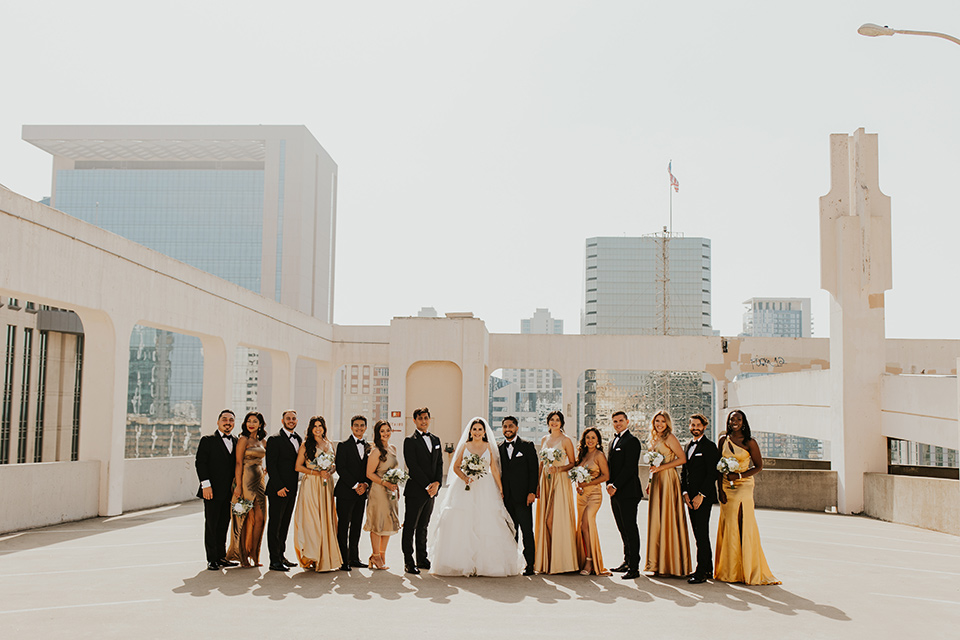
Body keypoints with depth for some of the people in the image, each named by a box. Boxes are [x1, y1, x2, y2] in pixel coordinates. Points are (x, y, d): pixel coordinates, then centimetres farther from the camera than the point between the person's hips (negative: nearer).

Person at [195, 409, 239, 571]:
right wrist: (206, 485, -15)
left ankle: (221, 557, 18)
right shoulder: (207, 440, -1)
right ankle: (212, 559, 7)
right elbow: (200, 463, -7)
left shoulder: (236, 442, 14)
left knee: (224, 525, 9)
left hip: (229, 492, 5)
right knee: (211, 525, 1)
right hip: (213, 491, -5)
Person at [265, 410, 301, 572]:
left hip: (291, 489, 7)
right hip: (278, 488, -7)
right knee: (275, 524, -2)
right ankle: (274, 560, 0)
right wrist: (279, 487, -17)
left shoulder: (298, 439, 14)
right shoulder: (274, 440, -8)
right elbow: (271, 465, -13)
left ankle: (281, 555, 22)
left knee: (285, 523, 13)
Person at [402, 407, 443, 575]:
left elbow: (439, 463, 12)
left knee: (423, 527, 13)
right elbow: (412, 466, -12)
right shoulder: (410, 441, -5)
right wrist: (427, 485, -15)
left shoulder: (436, 440, 15)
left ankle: (422, 559, 20)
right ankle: (408, 562, 3)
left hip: (431, 491, 6)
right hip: (415, 490, -6)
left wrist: (437, 483, -5)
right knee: (410, 527, -1)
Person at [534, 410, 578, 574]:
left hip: (560, 481, -5)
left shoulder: (566, 440, -2)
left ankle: (562, 560, -1)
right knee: (546, 519, 3)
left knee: (559, 519, -7)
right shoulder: (544, 439, 14)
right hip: (546, 481, 5)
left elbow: (573, 463, -2)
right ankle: (547, 561, 9)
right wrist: (538, 485, 12)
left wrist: (558, 469, -17)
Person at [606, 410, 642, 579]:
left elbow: (629, 467, -16)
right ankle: (627, 561, 23)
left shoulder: (631, 441, -9)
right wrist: (609, 484, 4)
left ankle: (634, 567, -5)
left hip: (628, 492, -8)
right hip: (615, 493, 8)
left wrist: (615, 486, -17)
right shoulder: (613, 442, 20)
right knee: (623, 529, 14)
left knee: (630, 529, -7)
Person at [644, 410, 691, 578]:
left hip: (668, 480, -8)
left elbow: (682, 459, -15)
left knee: (668, 519, -6)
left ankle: (674, 565, 0)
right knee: (656, 521, 7)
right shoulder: (654, 439, 16)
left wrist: (661, 467, -16)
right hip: (657, 481, 8)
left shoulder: (670, 438, -8)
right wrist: (651, 482, 14)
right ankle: (660, 565, 12)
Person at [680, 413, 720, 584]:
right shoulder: (689, 445, 17)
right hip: (691, 497, 8)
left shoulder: (710, 446, -6)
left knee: (701, 533, -9)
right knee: (698, 533, 10)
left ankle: (701, 572, -7)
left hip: (704, 497, -7)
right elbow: (684, 471, 17)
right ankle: (708, 569, 18)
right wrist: (685, 493, 4)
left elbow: (712, 474, -12)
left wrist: (701, 495, -16)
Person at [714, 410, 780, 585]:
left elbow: (759, 466, -1)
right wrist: (720, 489, 0)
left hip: (743, 487, -3)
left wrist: (739, 475, -14)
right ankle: (730, 571, 10)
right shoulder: (723, 440, 9)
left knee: (744, 526, -7)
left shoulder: (750, 442, -2)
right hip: (726, 486, 3)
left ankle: (749, 571, 0)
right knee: (728, 527, 4)